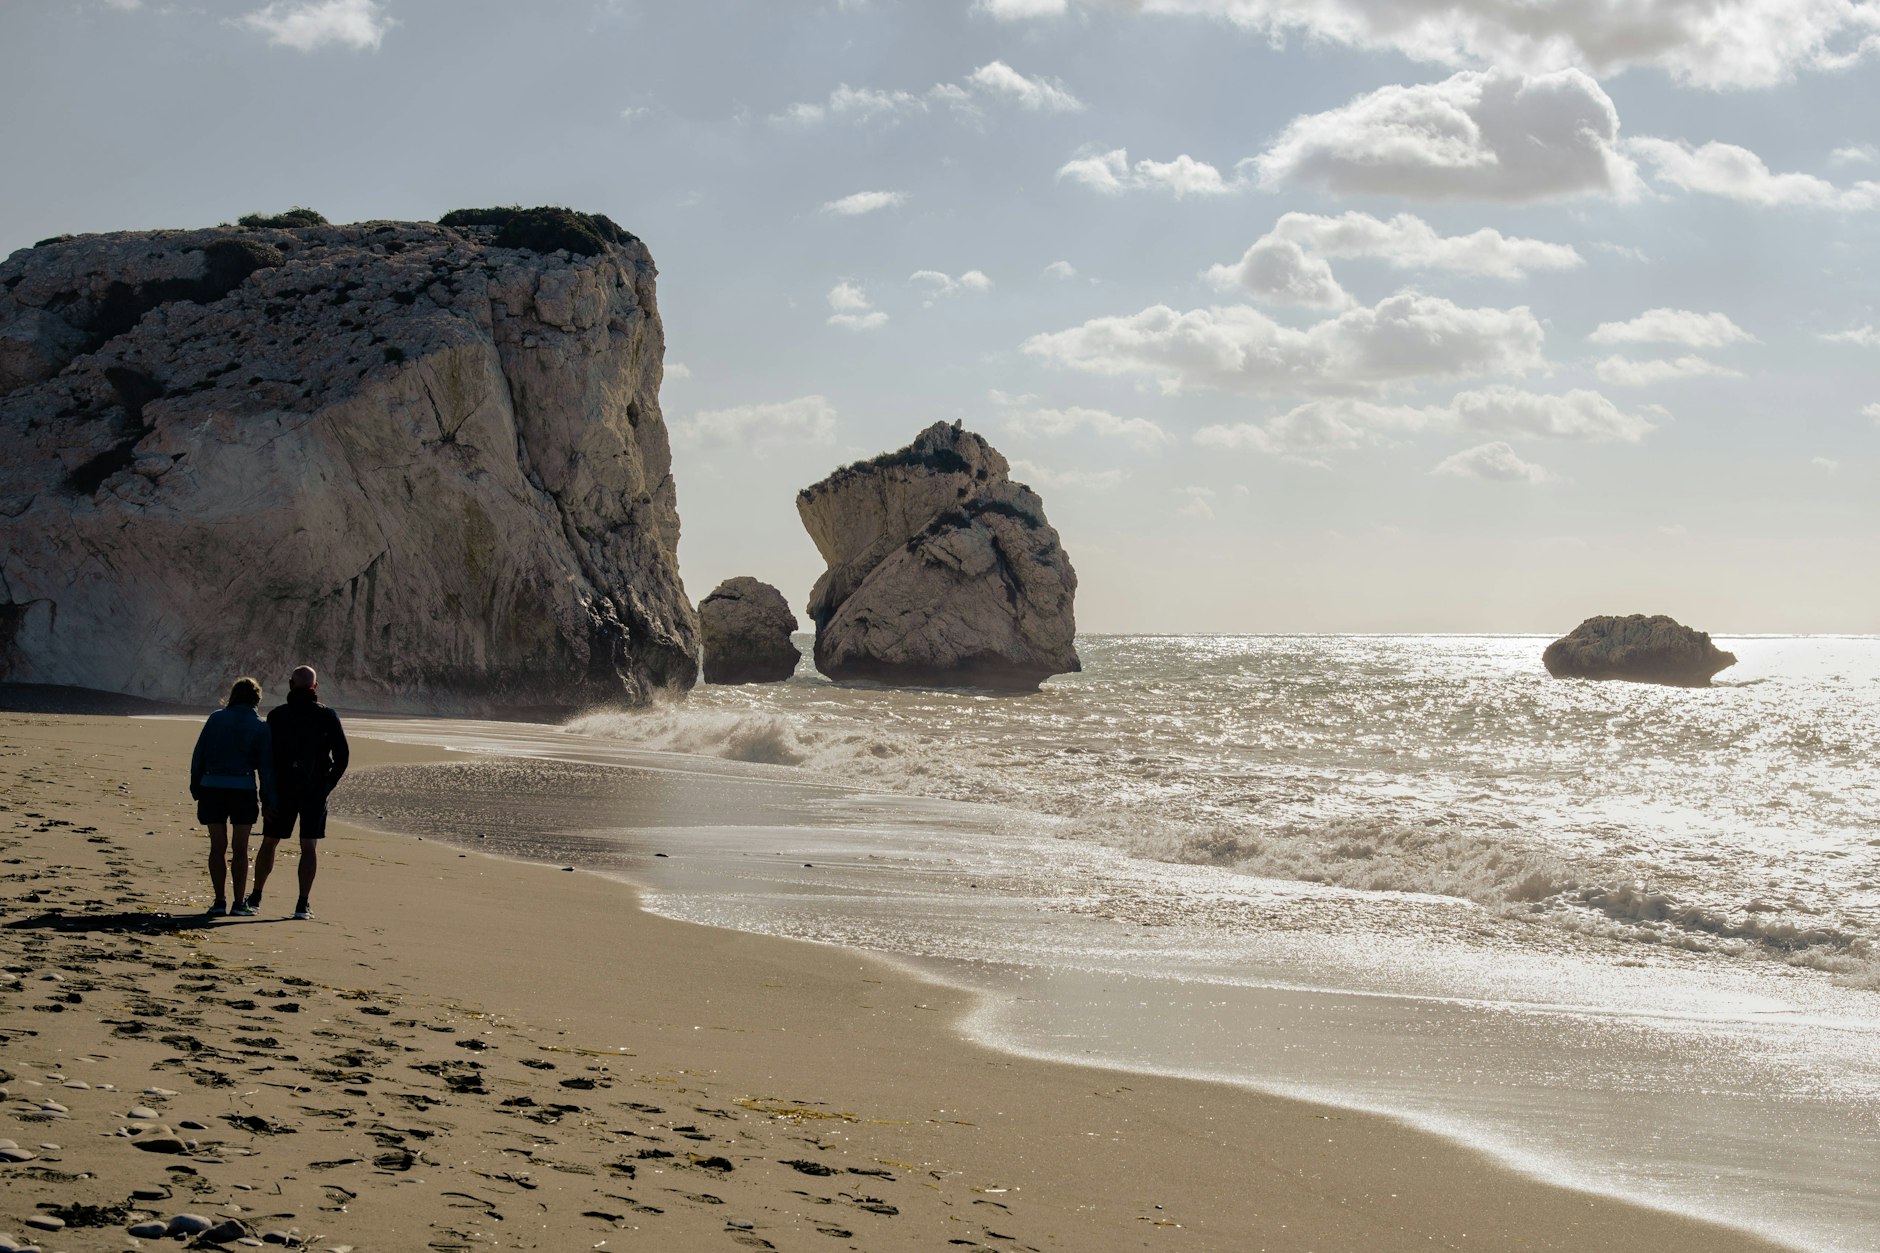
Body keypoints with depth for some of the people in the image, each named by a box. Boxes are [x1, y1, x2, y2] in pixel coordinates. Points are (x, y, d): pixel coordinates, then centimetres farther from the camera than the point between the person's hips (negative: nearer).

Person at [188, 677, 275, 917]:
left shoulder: (216, 719, 5)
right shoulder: (260, 727, 1)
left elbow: (198, 755, 4)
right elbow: (266, 766, -1)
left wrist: (196, 789, 10)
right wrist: (269, 800, 3)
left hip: (212, 788, 1)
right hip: (243, 789, -1)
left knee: (217, 847, 7)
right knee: (240, 849, 6)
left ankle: (219, 901, 4)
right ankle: (239, 902, 4)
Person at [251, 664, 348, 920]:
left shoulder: (276, 716, -2)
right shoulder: (327, 716, -2)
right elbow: (343, 755, -2)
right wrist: (328, 784, 9)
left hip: (282, 789, 0)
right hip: (315, 791, 0)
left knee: (269, 843, 13)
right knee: (309, 846, 2)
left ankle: (255, 898, 17)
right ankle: (303, 904, -3)